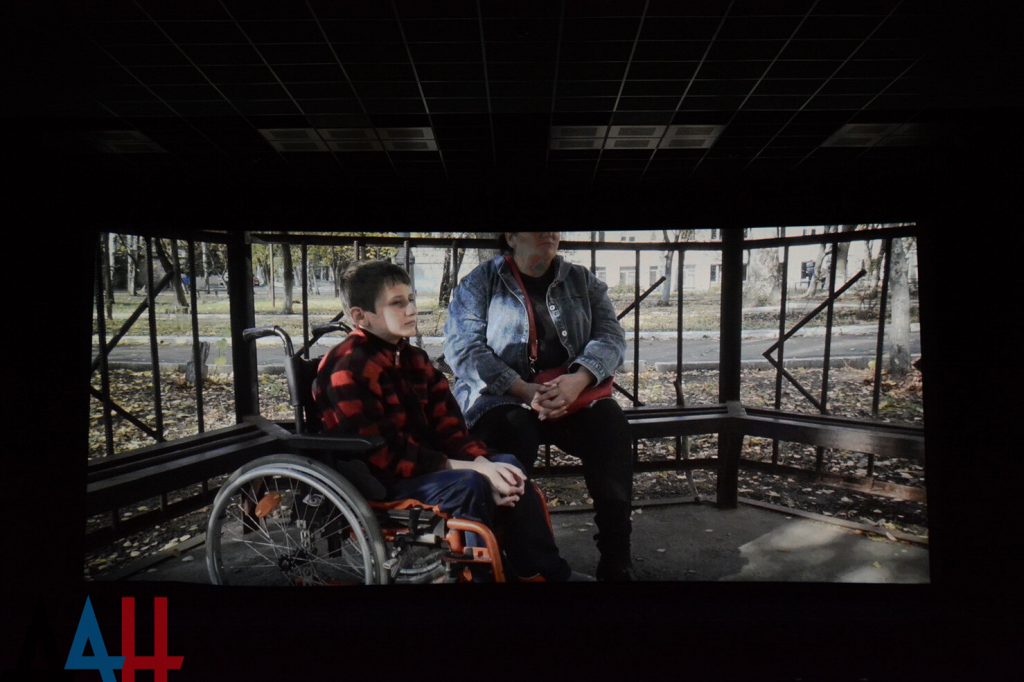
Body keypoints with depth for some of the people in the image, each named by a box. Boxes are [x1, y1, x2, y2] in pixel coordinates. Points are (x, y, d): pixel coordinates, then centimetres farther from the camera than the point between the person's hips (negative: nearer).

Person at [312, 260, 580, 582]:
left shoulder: (413, 359, 8)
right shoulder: (348, 368, -18)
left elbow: (448, 428, 4)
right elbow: (384, 455, -23)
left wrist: (484, 464, -16)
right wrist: (472, 469, -23)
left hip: (421, 465, 8)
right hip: (375, 482, -8)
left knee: (507, 465, -2)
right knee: (468, 485, -28)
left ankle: (547, 571, 6)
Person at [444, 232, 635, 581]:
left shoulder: (582, 281, 13)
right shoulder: (479, 283, 4)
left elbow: (610, 335, 2)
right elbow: (463, 348, -8)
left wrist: (578, 379, -21)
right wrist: (525, 390, -21)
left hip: (574, 393, 3)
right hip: (500, 396, -2)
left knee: (609, 420, -26)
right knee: (513, 429, -34)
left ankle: (616, 559, -15)